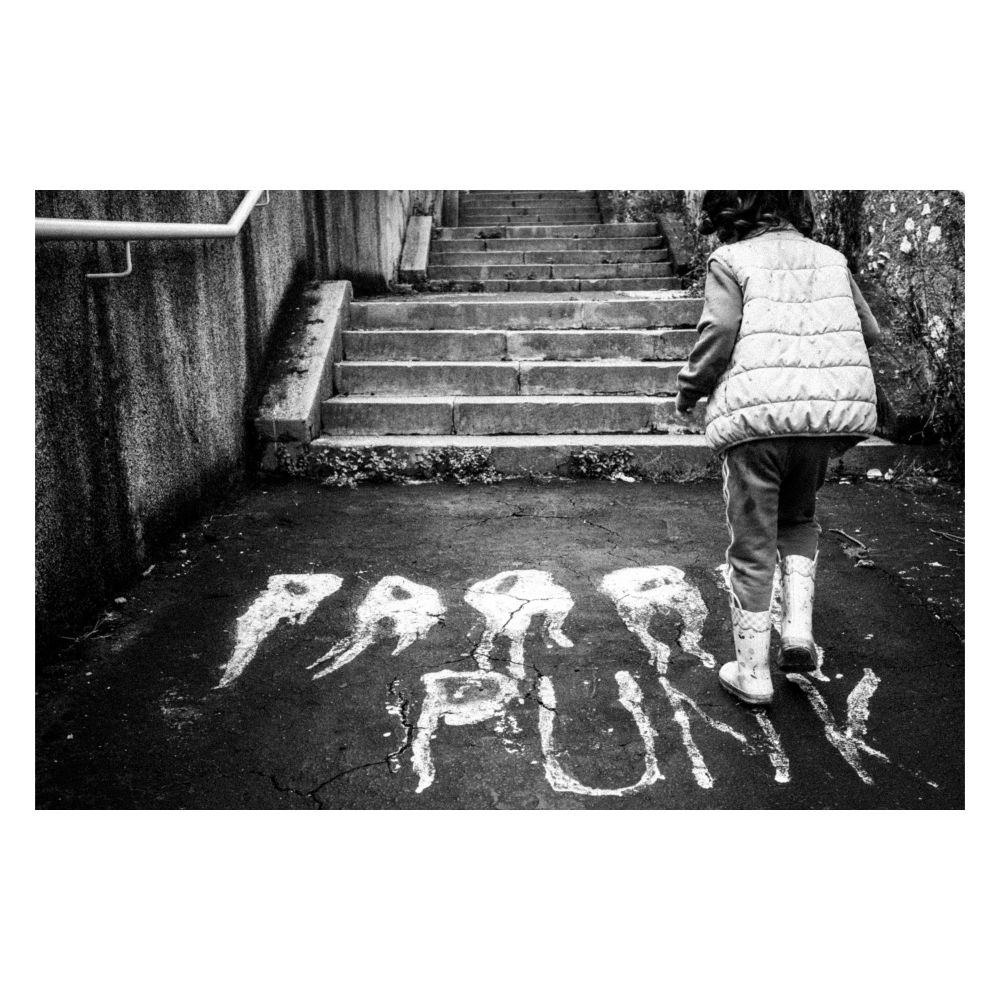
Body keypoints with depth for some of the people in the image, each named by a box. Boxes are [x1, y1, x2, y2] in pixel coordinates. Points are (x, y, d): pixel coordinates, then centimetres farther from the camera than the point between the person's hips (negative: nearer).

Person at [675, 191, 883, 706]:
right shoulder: (829, 259, 16)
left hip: (755, 414, -4)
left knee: (752, 548, 8)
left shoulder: (730, 260, 2)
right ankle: (798, 627, 13)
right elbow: (869, 333, 12)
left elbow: (719, 332, -12)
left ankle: (752, 673, 16)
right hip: (831, 411, 4)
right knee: (798, 518, 28)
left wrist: (689, 389, 3)